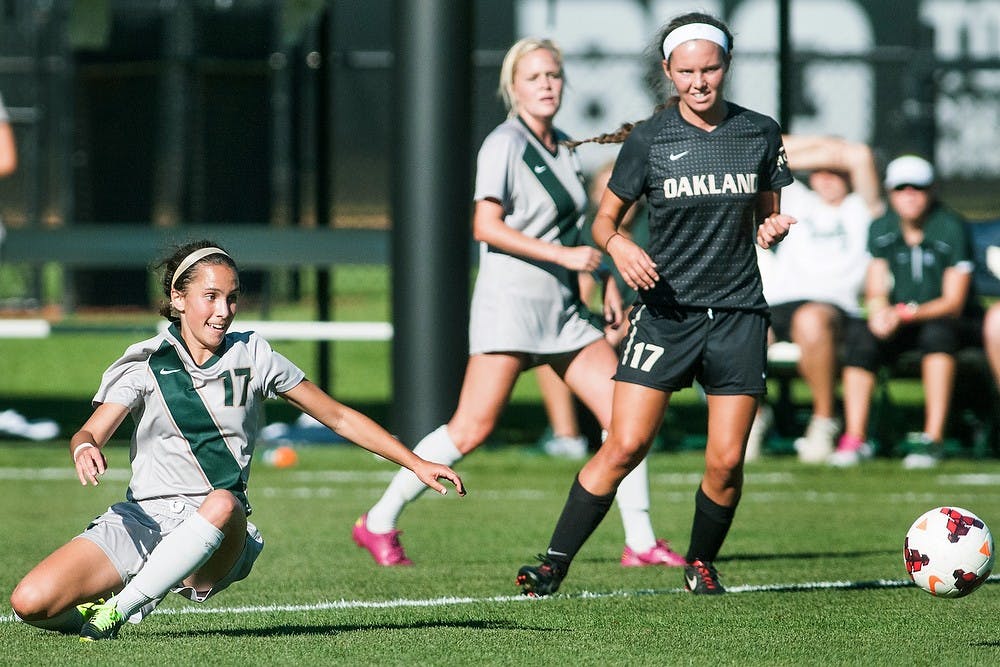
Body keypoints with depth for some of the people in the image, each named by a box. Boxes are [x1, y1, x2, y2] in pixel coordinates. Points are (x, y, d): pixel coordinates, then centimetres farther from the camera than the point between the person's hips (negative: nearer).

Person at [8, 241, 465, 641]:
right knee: (30, 602, -23)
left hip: (218, 544, 1)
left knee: (223, 504, -40)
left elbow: (339, 418, 13)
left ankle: (116, 609, -28)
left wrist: (417, 464, 7)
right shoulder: (145, 362, 2)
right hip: (142, 521, 0)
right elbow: (91, 433, -9)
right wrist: (84, 449, -35)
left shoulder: (253, 357, 6)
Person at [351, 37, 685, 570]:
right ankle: (378, 524, 0)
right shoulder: (505, 145, -9)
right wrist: (563, 255, -21)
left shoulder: (561, 147, 15)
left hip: (564, 308, 8)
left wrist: (604, 284, 21)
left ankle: (640, 542, 4)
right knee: (472, 428, -11)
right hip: (509, 304, -8)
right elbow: (486, 226, -18)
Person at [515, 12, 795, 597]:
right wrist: (618, 245, -16)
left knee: (726, 461, -2)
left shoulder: (761, 133, 4)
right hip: (667, 311, -2)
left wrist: (772, 230, -8)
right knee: (625, 446, -11)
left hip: (738, 313, 2)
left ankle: (702, 564, 22)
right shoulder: (648, 139, -2)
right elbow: (605, 219, 6)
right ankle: (554, 564, -3)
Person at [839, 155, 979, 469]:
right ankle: (855, 437, -28)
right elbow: (876, 293, 3)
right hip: (899, 324, 4)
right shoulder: (882, 229, 1)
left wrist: (907, 313, -31)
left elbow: (954, 303, -16)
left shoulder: (951, 229, -12)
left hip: (946, 319, -4)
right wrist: (880, 314, -22)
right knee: (862, 341, -26)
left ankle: (933, 438, -42)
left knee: (937, 333, -38)